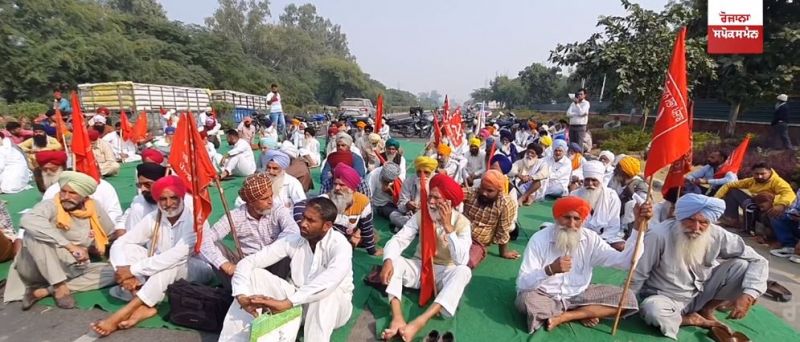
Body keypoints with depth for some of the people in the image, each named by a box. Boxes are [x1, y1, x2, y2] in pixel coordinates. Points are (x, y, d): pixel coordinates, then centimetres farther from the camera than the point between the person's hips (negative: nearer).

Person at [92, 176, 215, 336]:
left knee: (172, 264, -37)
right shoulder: (153, 218, -8)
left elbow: (177, 256, -33)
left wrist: (133, 269, -29)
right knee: (124, 248, -13)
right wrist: (127, 274, -26)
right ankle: (144, 306, -26)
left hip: (196, 269, -5)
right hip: (160, 270, 6)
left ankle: (121, 314, -28)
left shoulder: (195, 219, -24)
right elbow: (119, 243, -10)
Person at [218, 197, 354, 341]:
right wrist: (242, 296, -31)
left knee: (327, 291, -40)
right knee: (255, 274, -13)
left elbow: (332, 279, -45)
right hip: (298, 302, 5)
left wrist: (286, 303, -48)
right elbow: (248, 262, -12)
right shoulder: (293, 240, -10)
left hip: (333, 308, -4)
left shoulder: (339, 244, -25)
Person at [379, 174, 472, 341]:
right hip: (420, 268, 3)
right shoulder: (421, 215, -7)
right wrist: (388, 260, -34)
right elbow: (398, 239, -14)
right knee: (393, 260, -23)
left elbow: (462, 260, -26)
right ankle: (397, 318, -36)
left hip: (444, 273, -2)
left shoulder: (462, 222, -15)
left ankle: (419, 322, -41)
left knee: (464, 271, -34)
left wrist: (448, 227, -31)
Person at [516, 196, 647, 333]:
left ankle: (561, 317, -12)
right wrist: (550, 269, -39)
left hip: (577, 295, 4)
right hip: (544, 296, -4)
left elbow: (624, 261, -16)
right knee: (527, 300, -36)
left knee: (627, 298, -9)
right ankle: (581, 314, -8)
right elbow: (522, 283, -22)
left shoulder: (590, 238, -5)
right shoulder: (539, 239, -19)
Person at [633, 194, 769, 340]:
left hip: (702, 293, 4)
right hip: (666, 298, -4)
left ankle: (707, 310, 7)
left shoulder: (717, 235, -14)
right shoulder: (659, 235, -28)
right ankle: (692, 320, -1)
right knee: (652, 311, -38)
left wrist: (748, 296, -20)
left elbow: (758, 262, -5)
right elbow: (638, 274, -21)